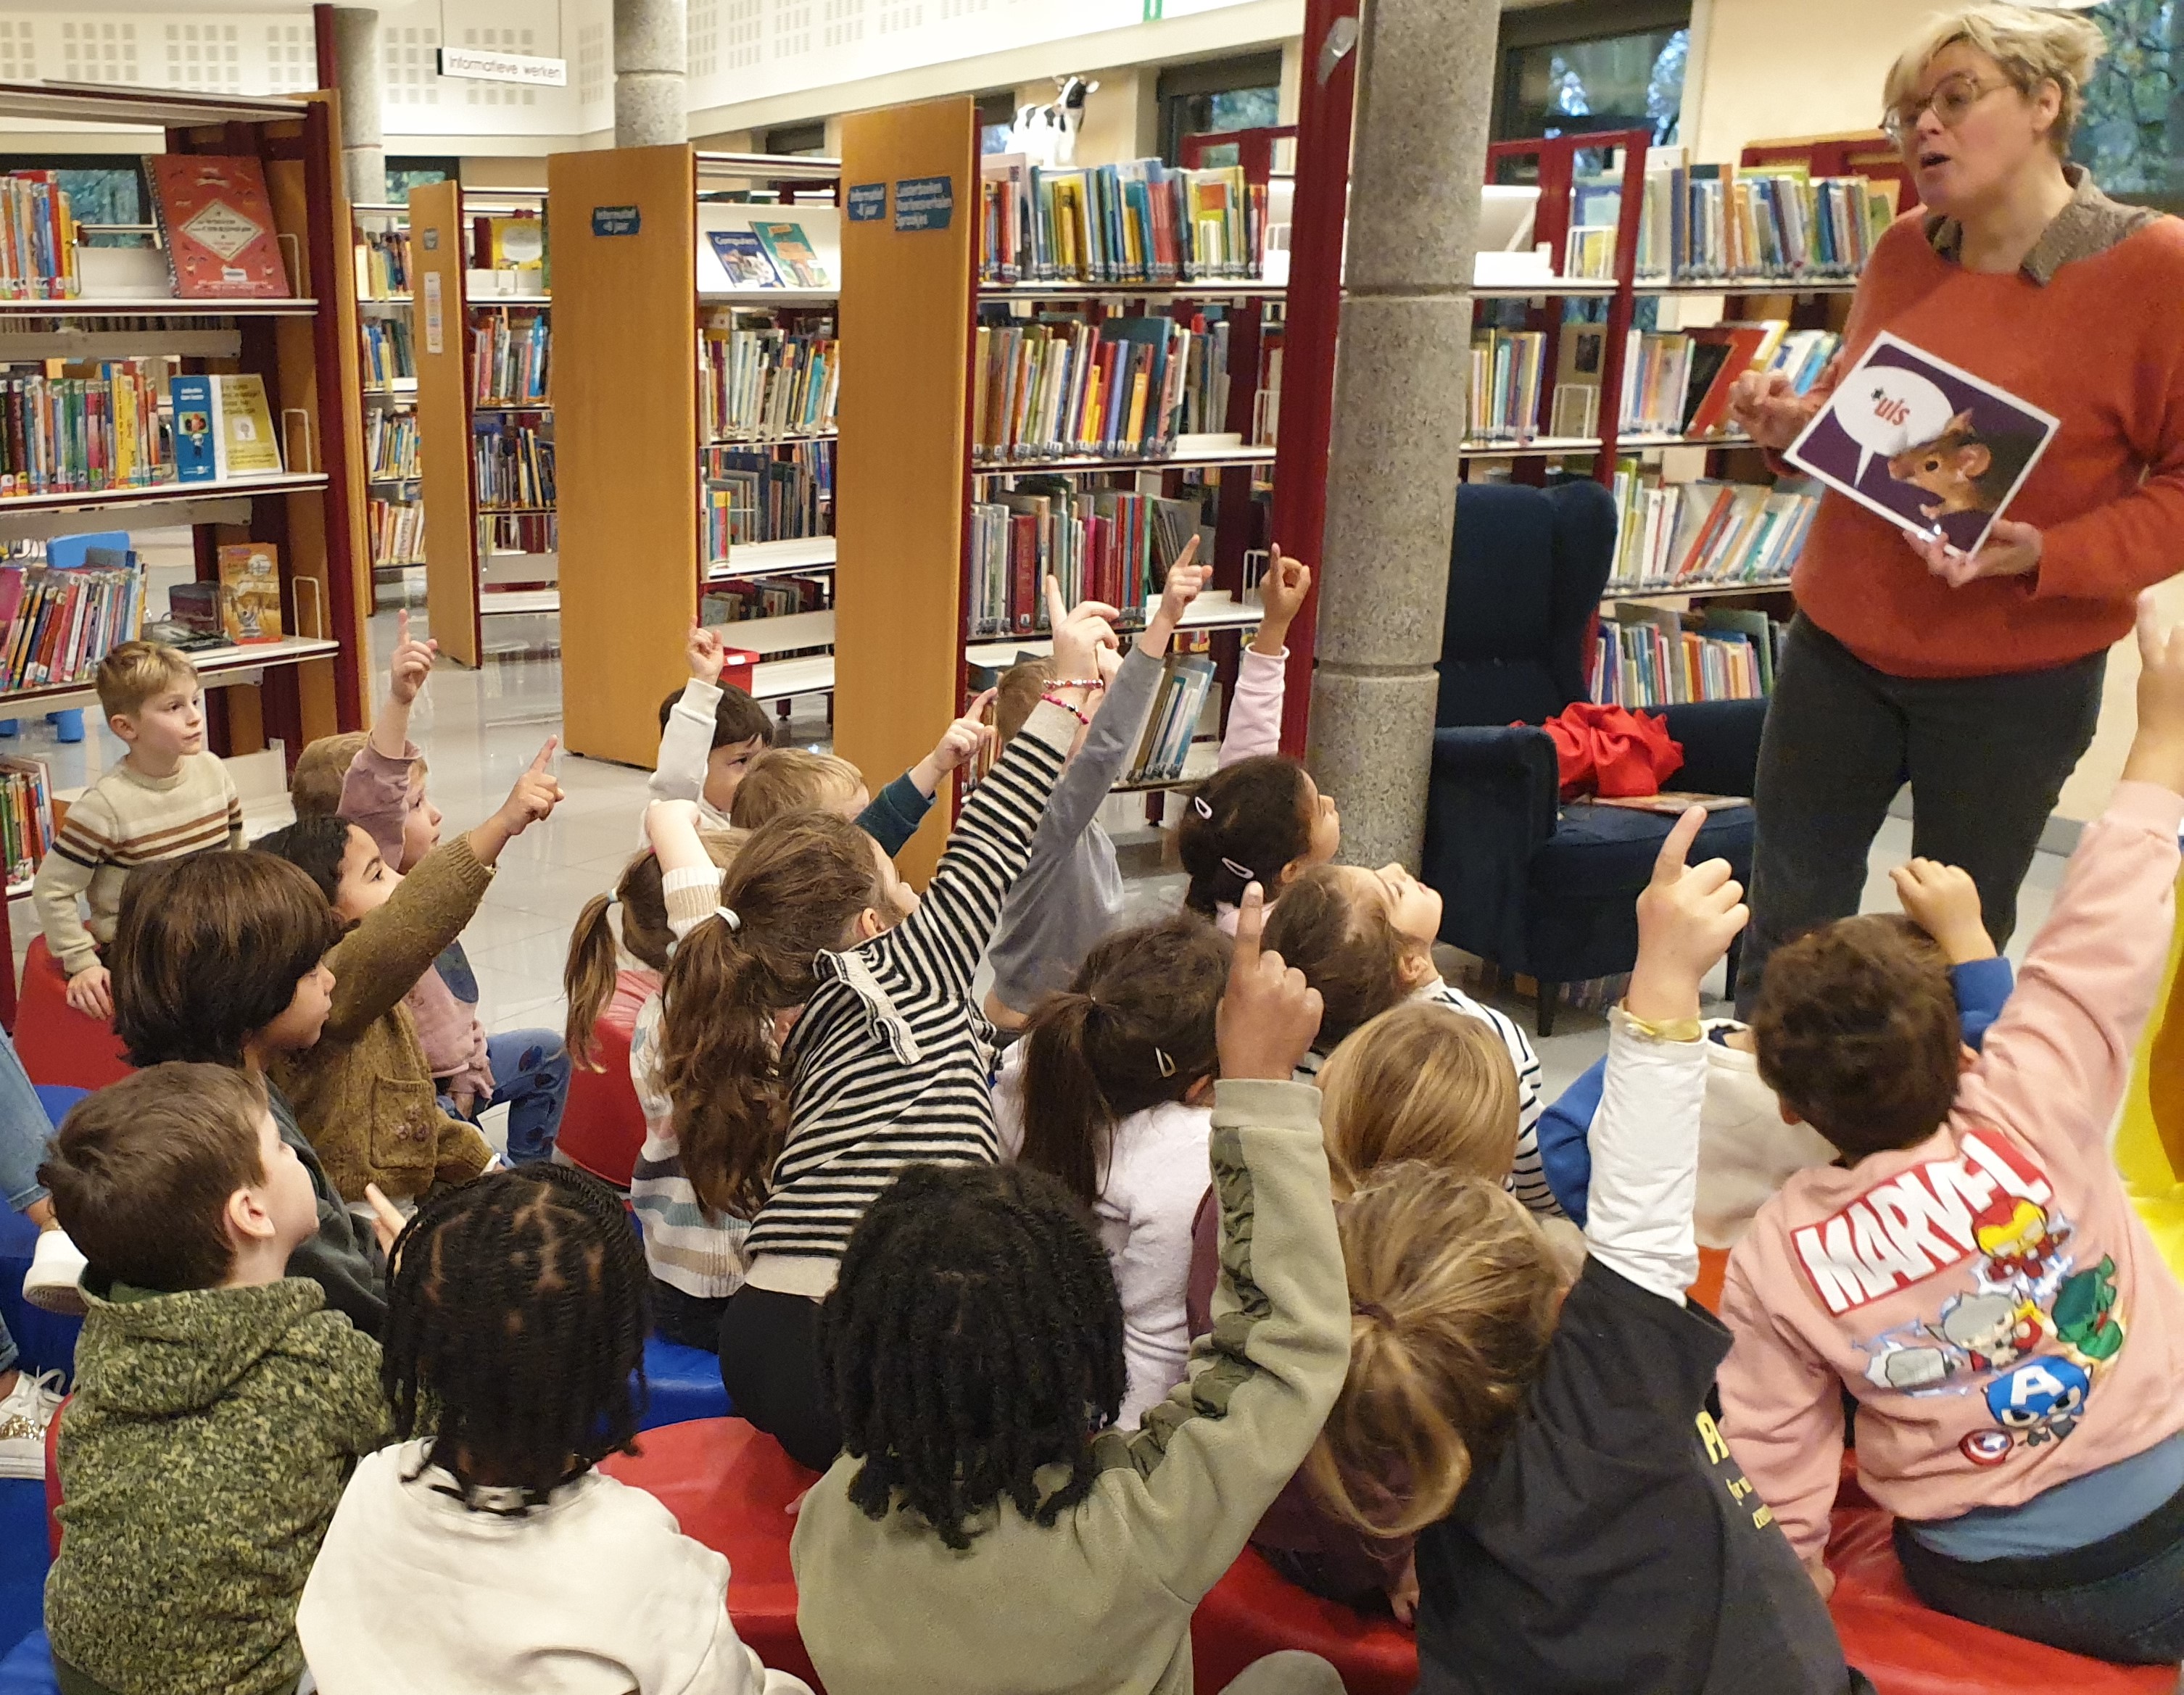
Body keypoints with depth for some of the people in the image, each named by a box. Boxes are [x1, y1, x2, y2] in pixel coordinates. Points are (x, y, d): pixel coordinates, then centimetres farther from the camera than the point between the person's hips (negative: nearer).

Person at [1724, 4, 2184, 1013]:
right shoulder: (1903, 253, 3)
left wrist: (2046, 557, -24)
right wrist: (1793, 422, -2)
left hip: (2017, 674, -4)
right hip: (1841, 642, 5)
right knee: (1787, 923, 14)